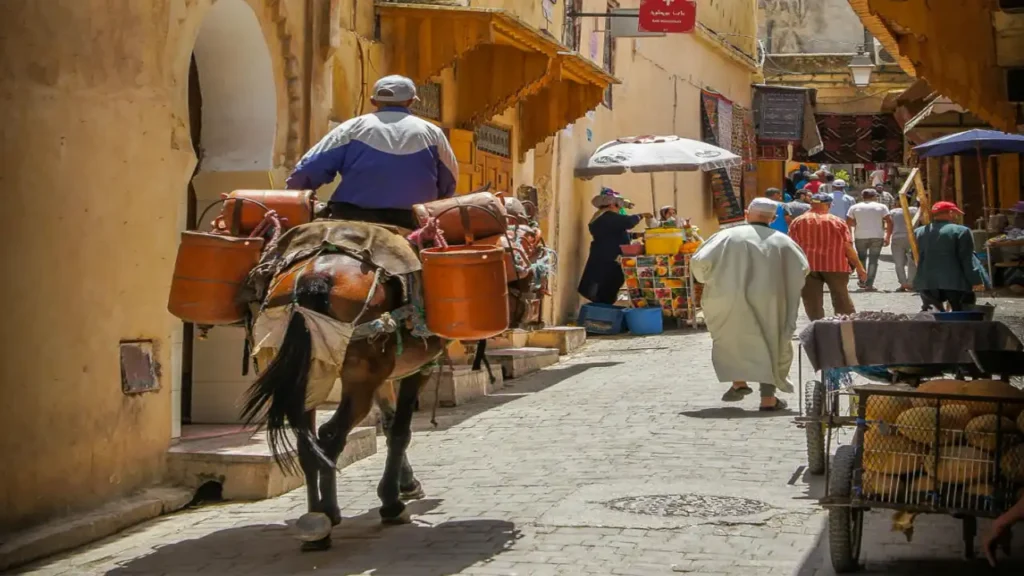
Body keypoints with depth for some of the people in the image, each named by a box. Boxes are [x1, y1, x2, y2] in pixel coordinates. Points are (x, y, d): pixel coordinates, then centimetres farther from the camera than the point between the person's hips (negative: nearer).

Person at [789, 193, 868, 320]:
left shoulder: (797, 222, 2)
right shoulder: (838, 222, -1)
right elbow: (848, 248, -1)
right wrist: (859, 267, 7)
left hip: (808, 266, 0)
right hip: (835, 266, 0)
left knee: (812, 301, 5)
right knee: (842, 299, 12)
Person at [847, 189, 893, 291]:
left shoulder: (855, 207, 7)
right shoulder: (881, 207, 5)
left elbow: (848, 223, 3)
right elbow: (889, 222, -1)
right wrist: (888, 237, 5)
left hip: (860, 237, 1)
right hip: (877, 237, -1)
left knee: (861, 258, 19)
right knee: (873, 260, 3)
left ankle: (862, 281, 22)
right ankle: (869, 284, -2)